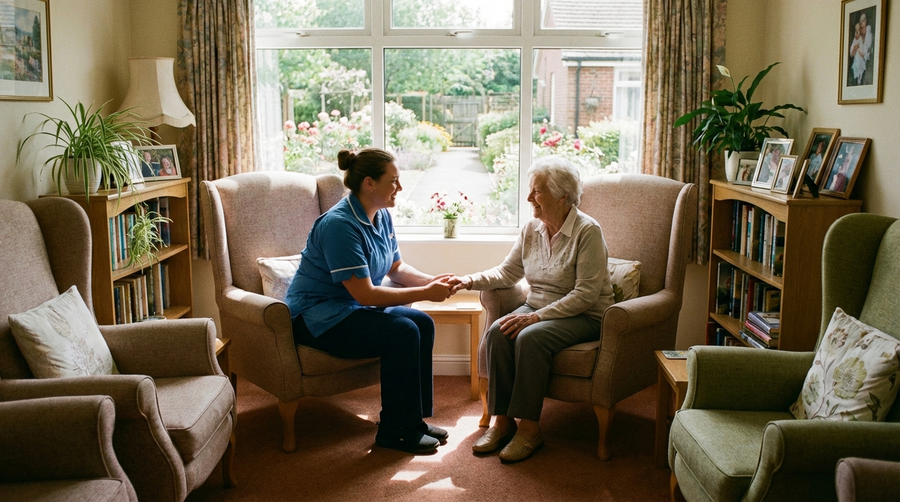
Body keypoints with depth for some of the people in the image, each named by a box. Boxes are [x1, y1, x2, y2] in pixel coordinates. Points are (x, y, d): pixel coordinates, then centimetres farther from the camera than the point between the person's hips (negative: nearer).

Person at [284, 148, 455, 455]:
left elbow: (396, 268, 13)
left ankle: (414, 419, 0)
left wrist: (431, 281, -6)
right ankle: (396, 432, -12)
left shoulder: (381, 216, 3)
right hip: (316, 317, -9)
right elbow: (365, 295, -27)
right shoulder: (339, 224, -25)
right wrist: (425, 294, -25)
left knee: (423, 323, -8)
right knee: (402, 332, -24)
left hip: (351, 308, 9)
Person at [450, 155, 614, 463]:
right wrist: (471, 281, -6)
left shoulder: (588, 231, -15)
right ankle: (502, 420, -15)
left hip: (584, 316, -6)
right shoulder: (532, 230, 6)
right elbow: (507, 272, 11)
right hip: (537, 308, 6)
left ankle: (529, 429, -20)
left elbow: (586, 293, -20)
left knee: (530, 337, -33)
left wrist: (538, 316, -26)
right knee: (498, 331, -23)